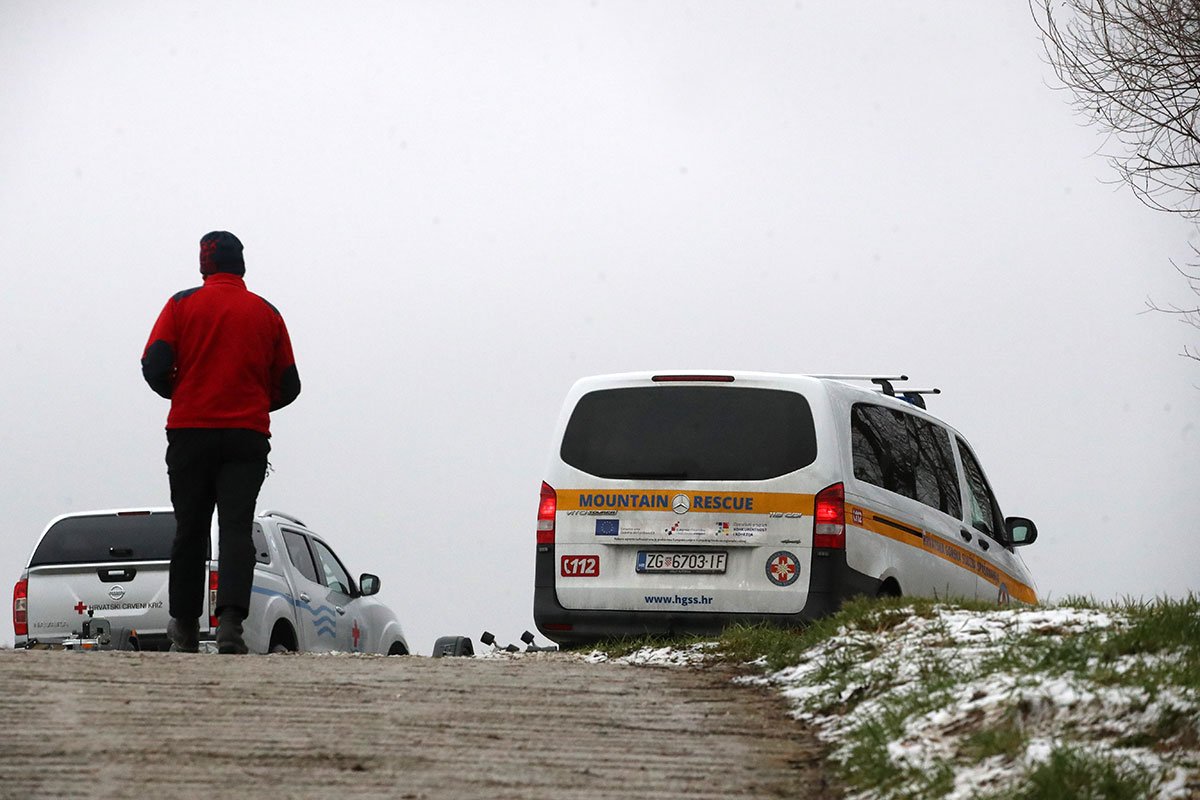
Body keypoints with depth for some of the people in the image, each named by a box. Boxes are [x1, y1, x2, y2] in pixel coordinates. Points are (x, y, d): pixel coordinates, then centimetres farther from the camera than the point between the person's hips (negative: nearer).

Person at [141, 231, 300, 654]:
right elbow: (288, 386, 8)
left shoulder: (183, 304, 2)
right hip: (248, 436, 0)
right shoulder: (267, 313, 7)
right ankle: (231, 619, -23)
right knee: (237, 528, -5)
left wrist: (178, 393, 13)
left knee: (190, 529, 10)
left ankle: (185, 626, 16)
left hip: (190, 433, 0)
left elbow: (154, 366, -6)